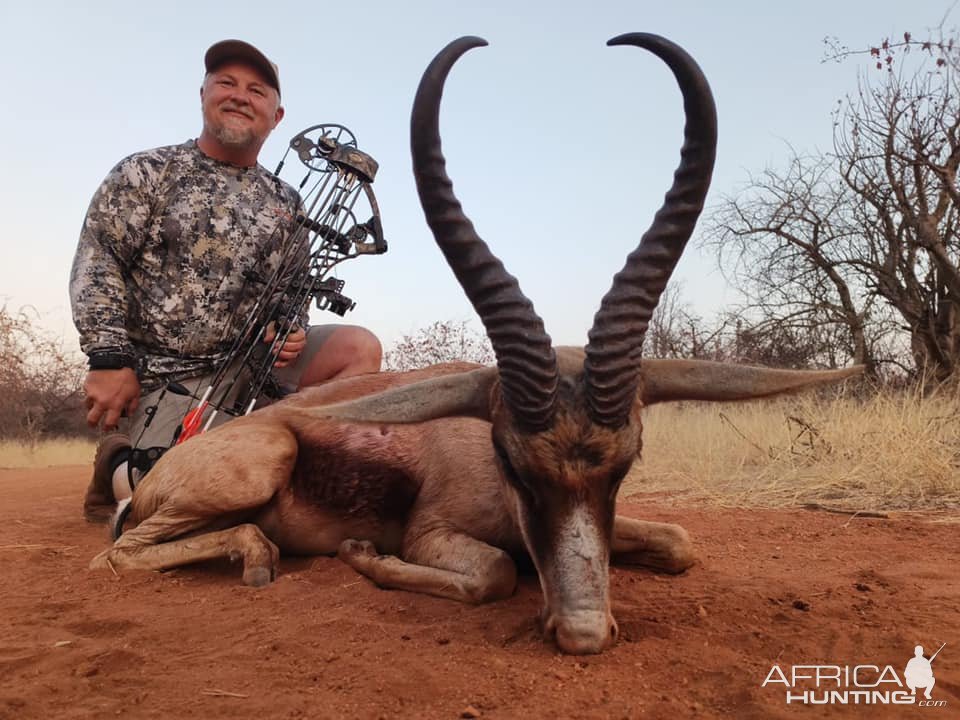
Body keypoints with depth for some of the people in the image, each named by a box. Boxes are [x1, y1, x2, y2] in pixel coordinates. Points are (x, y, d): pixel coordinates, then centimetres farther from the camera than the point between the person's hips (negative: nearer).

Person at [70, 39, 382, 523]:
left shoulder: (285, 202, 13)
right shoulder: (147, 172, 2)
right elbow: (97, 264, -5)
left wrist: (293, 330, -8)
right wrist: (110, 359, -16)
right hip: (167, 375, -4)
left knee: (359, 347, -14)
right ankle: (119, 464, 15)